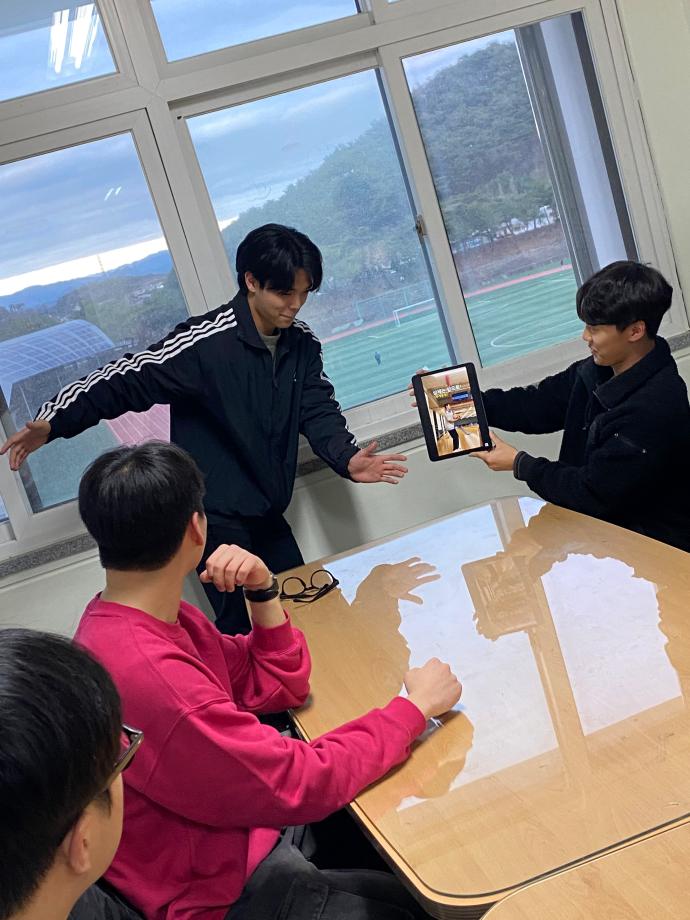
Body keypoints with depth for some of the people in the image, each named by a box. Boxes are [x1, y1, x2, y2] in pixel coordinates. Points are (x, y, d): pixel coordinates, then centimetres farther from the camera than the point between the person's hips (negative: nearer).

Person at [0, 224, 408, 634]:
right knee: (245, 627, -5)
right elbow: (130, 381, -17)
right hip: (216, 519, -7)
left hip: (268, 515, 7)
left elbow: (319, 409, 1)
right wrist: (53, 422, -23)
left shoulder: (302, 343, 1)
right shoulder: (206, 341, -19)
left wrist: (347, 459, -18)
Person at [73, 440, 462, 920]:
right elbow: (303, 782, -26)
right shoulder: (148, 676, -34)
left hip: (255, 821, 8)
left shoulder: (151, 618, -3)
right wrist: (416, 706, -16)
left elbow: (281, 685, 5)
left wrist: (263, 591, -11)